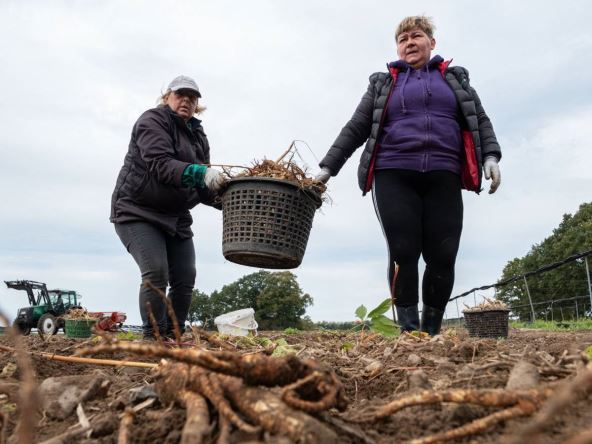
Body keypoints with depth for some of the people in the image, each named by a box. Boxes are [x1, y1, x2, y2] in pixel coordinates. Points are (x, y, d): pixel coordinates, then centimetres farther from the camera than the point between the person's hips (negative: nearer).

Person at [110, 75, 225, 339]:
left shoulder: (198, 136, 13)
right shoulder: (152, 120, -8)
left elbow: (200, 186, 5)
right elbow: (160, 164, -26)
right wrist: (202, 173, -41)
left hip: (175, 217, 7)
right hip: (137, 211, -7)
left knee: (185, 278, 0)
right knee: (156, 273, -20)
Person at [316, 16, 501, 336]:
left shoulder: (455, 78, 22)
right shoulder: (383, 84, 19)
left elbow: (480, 121, 19)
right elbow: (354, 129, 14)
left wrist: (490, 156, 1)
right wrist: (327, 168, 7)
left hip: (443, 179, 1)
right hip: (394, 177, -1)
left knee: (442, 258, -6)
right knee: (403, 254, -11)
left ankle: (431, 333, 7)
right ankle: (409, 331, -3)